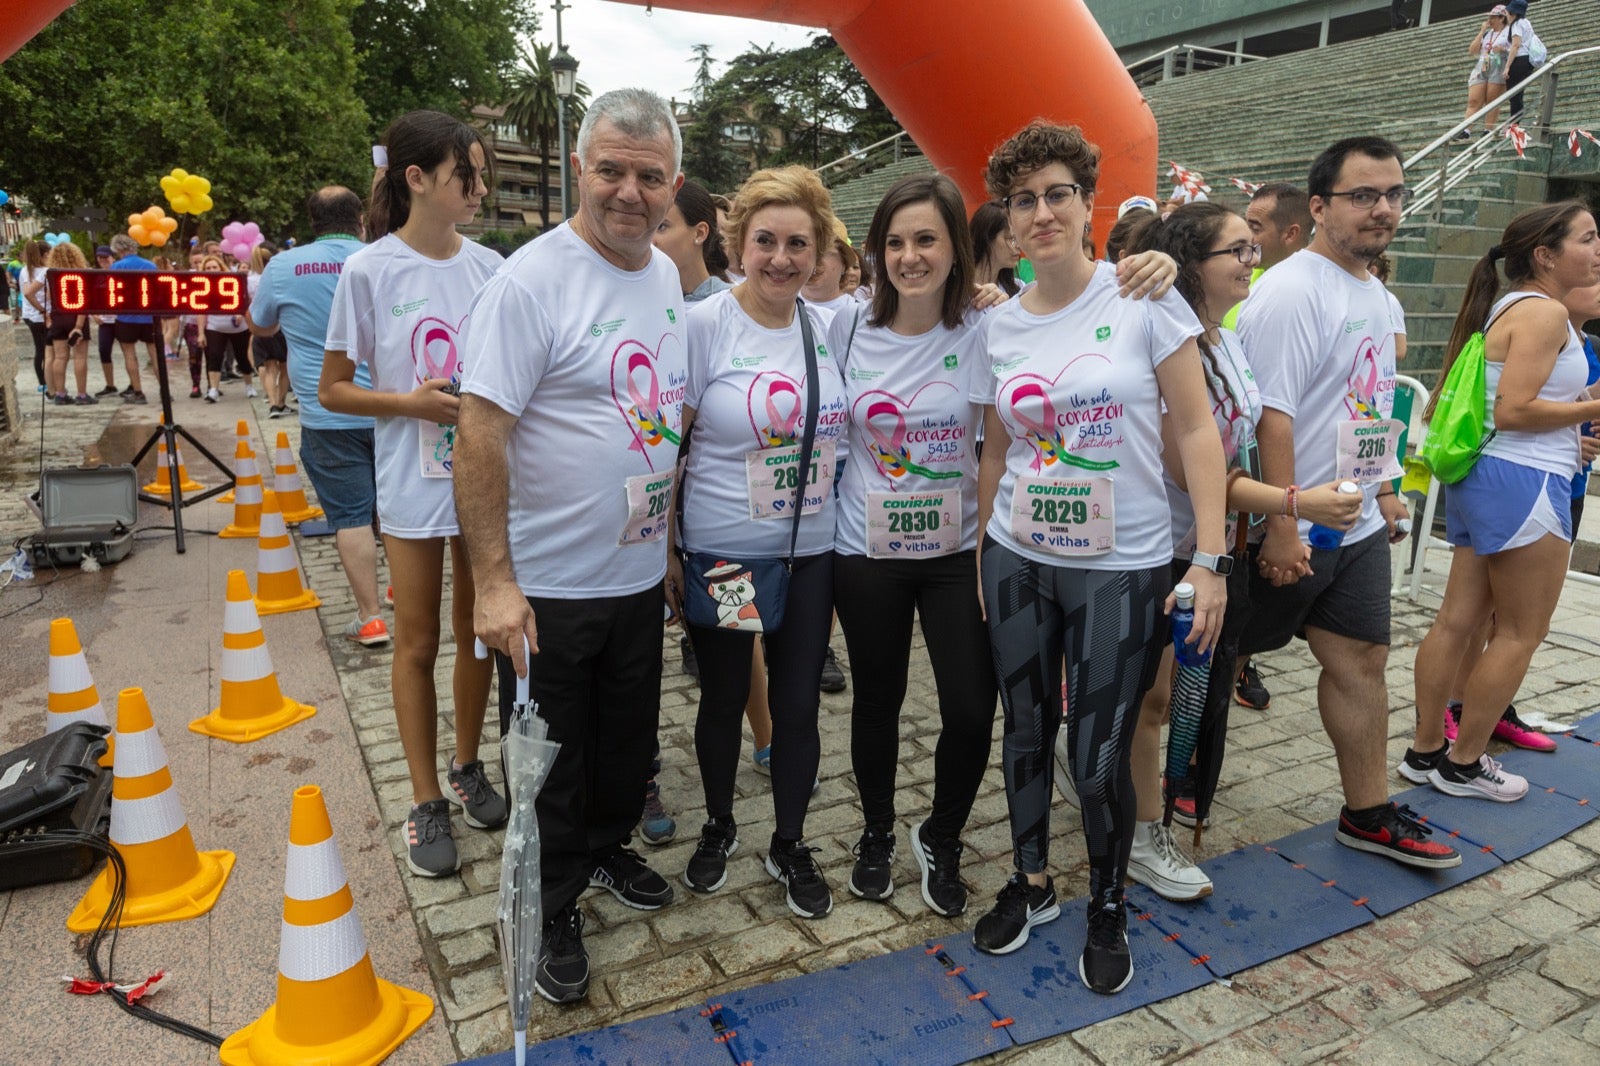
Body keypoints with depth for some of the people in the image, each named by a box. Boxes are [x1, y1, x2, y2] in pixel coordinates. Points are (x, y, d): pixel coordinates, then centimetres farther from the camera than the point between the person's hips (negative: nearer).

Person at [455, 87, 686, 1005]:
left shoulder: (667, 277, 6)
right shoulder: (532, 280, -17)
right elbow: (479, 432, -20)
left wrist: (672, 543, 15)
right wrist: (495, 581, -23)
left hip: (640, 577, 7)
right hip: (549, 585, -6)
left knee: (630, 743, 23)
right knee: (551, 766, 11)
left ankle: (608, 851, 48)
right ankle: (553, 914, 33)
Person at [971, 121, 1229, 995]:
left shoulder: (1143, 298, -6)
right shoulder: (998, 326, 4)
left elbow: (1197, 430, -7)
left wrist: (1210, 560, -11)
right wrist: (981, 555, 11)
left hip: (1122, 568, -3)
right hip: (1018, 561, 4)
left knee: (1098, 755, 2)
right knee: (1026, 732, 14)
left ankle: (1108, 908, 29)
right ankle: (1031, 882, 38)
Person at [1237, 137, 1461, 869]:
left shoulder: (1371, 291, 12)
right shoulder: (1292, 292, -18)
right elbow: (1271, 415, -24)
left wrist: (1383, 490, 20)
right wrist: (1282, 529, -25)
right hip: (1290, 531, -9)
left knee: (1362, 661, 15)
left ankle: (1367, 814, 29)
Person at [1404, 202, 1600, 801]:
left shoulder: (1506, 309, 18)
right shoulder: (1545, 311, -12)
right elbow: (1513, 411, -20)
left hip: (1484, 477, 9)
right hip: (1525, 483, -9)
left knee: (1459, 620, 10)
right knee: (1522, 632, 1)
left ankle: (1426, 750, 17)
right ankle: (1463, 764, 10)